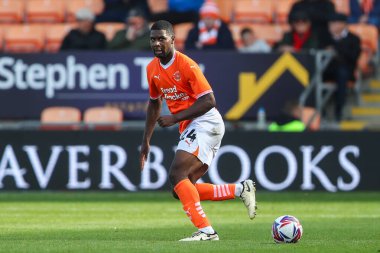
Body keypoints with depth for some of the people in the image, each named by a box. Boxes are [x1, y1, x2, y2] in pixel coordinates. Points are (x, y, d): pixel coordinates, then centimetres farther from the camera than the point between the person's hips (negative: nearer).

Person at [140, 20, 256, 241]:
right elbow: (155, 104, 23)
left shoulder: (186, 65, -17)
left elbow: (208, 101, -20)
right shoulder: (152, 69, 8)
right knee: (181, 190, 4)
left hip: (206, 122, -9)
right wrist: (146, 140, 20)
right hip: (189, 128, 9)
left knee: (177, 174, -23)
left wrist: (174, 118, -23)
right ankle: (241, 190, 10)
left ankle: (206, 231, -23)